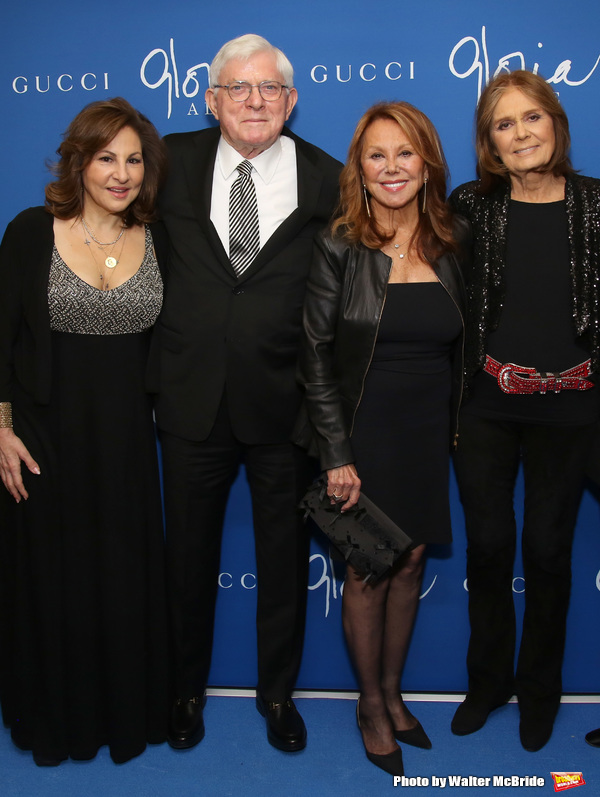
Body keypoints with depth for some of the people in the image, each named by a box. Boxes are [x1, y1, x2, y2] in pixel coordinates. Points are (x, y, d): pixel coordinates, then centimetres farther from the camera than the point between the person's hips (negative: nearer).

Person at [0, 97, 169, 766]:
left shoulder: (157, 243, 3)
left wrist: (158, 413, 2)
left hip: (125, 437, 2)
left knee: (126, 578, 10)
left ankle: (125, 713, 33)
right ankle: (54, 720, 33)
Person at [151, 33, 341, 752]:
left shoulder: (328, 181, -3)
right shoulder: (173, 162, 1)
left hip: (284, 402, -1)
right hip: (192, 397, 1)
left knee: (285, 557, 14)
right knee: (189, 555, 15)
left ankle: (277, 692, 38)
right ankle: (187, 689, 39)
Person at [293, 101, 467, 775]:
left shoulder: (453, 243, 3)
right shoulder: (340, 247, -9)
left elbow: (460, 347, 11)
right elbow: (316, 356, -9)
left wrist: (457, 429, 6)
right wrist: (336, 455, -12)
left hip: (429, 435, 4)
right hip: (364, 434, -3)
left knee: (409, 567, 13)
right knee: (368, 574, 6)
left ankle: (393, 691, 35)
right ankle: (370, 703, 30)